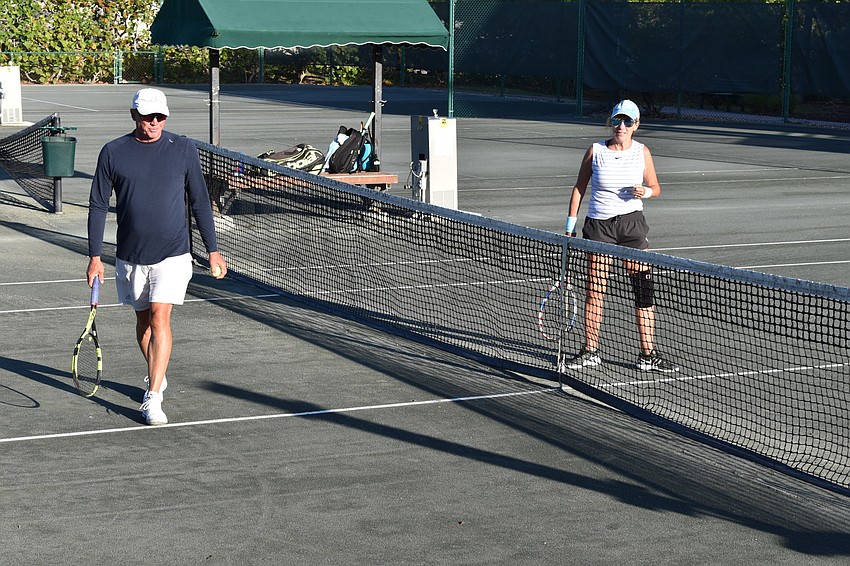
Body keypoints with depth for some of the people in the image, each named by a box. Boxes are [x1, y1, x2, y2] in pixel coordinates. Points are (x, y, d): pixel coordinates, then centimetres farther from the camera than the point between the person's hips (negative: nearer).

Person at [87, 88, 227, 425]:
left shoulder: (183, 150, 0)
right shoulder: (113, 153, 0)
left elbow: (200, 202, 6)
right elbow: (98, 206, 4)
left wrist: (212, 250, 5)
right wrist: (95, 256, 0)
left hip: (172, 254, -2)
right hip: (130, 256, 2)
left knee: (160, 317, -14)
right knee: (143, 320, 14)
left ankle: (153, 398, -14)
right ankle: (157, 376, 37)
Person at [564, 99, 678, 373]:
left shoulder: (642, 152, 1)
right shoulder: (595, 151, -2)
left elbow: (655, 188, 10)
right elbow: (579, 188, 6)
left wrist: (645, 192, -14)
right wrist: (570, 226, 3)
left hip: (632, 222, 1)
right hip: (599, 224, -1)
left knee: (644, 287, -4)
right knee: (595, 289, 2)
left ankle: (648, 355, 2)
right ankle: (590, 351, 14)